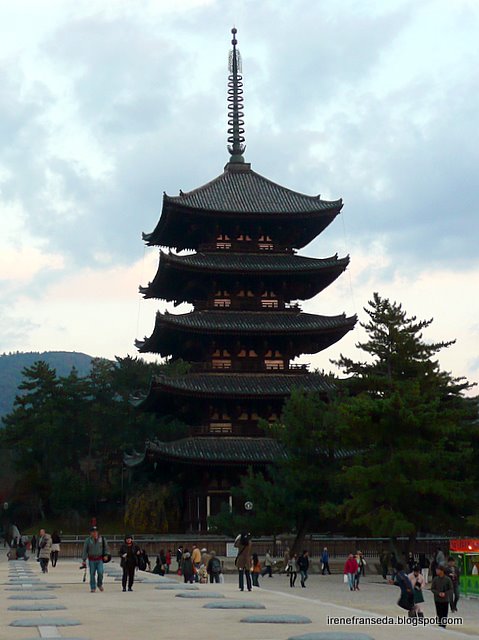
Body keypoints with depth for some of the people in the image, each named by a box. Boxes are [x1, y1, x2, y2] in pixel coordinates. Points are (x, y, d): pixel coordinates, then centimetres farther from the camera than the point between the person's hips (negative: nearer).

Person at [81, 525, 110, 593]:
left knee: (100, 572, -12)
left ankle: (100, 584, 14)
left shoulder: (102, 539, 3)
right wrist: (84, 560, -1)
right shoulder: (88, 540, 0)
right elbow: (85, 550, 2)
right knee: (92, 574, 0)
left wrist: (106, 555, -3)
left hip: (100, 559, 0)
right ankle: (93, 588, 11)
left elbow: (106, 548, 11)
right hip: (91, 560, 0)